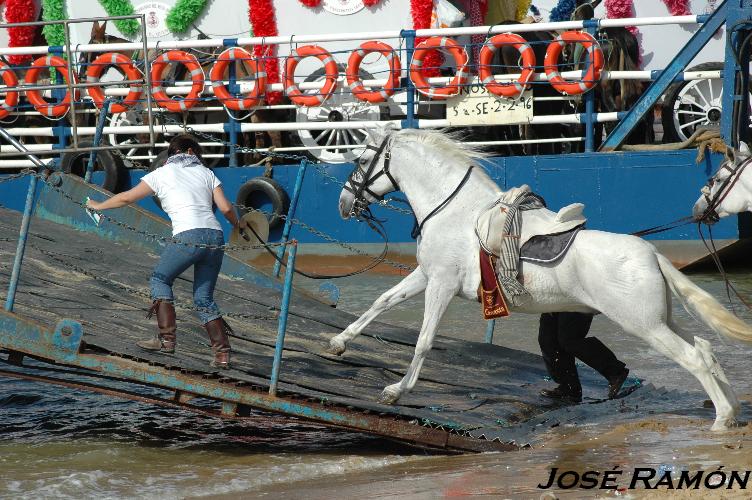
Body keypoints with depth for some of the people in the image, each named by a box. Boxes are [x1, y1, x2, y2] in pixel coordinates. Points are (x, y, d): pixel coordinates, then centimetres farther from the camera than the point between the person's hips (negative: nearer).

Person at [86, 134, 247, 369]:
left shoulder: (162, 173, 13)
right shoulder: (206, 173, 21)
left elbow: (127, 197, 19)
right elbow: (225, 208, 11)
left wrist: (98, 206, 35)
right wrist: (238, 225, 32)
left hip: (188, 236, -4)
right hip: (215, 236, 4)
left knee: (160, 279, 17)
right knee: (203, 298, 14)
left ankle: (166, 339, 4)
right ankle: (222, 353, 5)